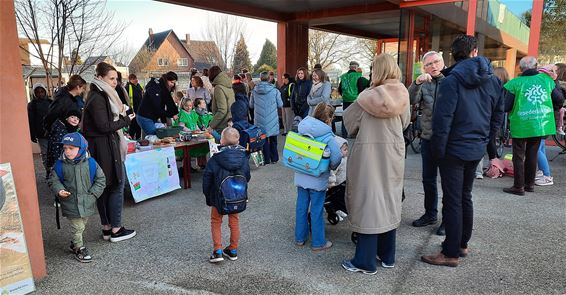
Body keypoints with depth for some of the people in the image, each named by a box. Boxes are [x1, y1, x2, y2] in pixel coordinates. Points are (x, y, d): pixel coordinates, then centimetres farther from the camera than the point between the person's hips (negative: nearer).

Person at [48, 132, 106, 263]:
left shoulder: (90, 163, -9)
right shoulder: (61, 164, -9)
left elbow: (100, 179, -1)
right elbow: (53, 180, 1)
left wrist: (93, 193, -8)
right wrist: (59, 190, -17)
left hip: (87, 202, 2)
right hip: (70, 204, -2)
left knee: (82, 226, 18)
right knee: (77, 227, 3)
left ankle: (75, 243, 41)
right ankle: (79, 248, 22)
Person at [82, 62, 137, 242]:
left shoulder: (102, 95, 15)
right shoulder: (97, 99, -15)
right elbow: (104, 126, -19)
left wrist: (120, 115, 3)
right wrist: (125, 120, -9)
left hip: (105, 148, 10)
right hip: (105, 150, -10)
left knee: (104, 188, 13)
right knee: (117, 186, -2)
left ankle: (107, 228, 23)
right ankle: (116, 229, 7)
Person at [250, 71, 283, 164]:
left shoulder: (254, 91, -5)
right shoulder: (274, 90, -10)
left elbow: (251, 105, 7)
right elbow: (280, 105, -1)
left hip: (259, 120, 1)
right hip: (272, 120, -1)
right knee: (273, 139, 13)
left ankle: (266, 159, 14)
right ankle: (274, 158, 20)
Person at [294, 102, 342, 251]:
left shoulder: (301, 131, -1)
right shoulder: (328, 137, -16)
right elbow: (336, 157, -18)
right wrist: (331, 167, 2)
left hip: (301, 177, 5)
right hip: (318, 179, -5)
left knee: (301, 207, 16)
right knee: (317, 210, 7)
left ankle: (300, 238, 30)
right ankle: (318, 242, 20)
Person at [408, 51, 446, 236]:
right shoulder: (423, 85, 6)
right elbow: (411, 101, -12)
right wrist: (417, 83, -26)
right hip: (428, 138, 4)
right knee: (428, 179, 15)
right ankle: (430, 214, 31)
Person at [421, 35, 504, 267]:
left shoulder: (452, 80, -14)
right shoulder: (492, 80, 5)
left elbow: (442, 118, -19)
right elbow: (498, 115, 11)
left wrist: (438, 150, -11)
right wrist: (484, 139, 19)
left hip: (454, 150, -6)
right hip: (477, 149, 6)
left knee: (452, 202, 0)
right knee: (465, 197, 19)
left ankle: (451, 253, 7)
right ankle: (462, 244, 30)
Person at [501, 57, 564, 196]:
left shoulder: (515, 83, -10)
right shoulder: (546, 79, 2)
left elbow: (505, 106, -12)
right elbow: (559, 99, 7)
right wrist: (550, 111, 24)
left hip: (520, 125, -4)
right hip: (540, 125, 4)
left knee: (518, 156, 5)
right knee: (532, 154, 17)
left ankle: (518, 187, 7)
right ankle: (529, 184, 26)